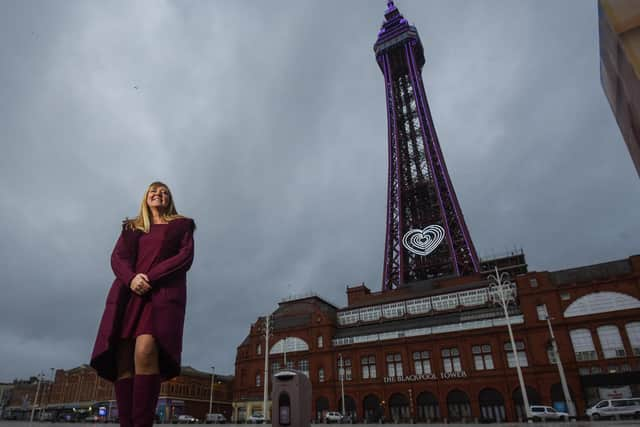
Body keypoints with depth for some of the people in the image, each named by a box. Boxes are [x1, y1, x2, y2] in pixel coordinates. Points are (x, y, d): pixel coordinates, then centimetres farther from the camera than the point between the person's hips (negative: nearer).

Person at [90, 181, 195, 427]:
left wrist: (151, 277, -10)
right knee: (122, 361, -10)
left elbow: (185, 257, 4)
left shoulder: (181, 226, 19)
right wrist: (131, 278, -11)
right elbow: (117, 257, 12)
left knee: (145, 352, -25)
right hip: (128, 293, 4)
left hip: (163, 292, -3)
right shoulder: (131, 228, 27)